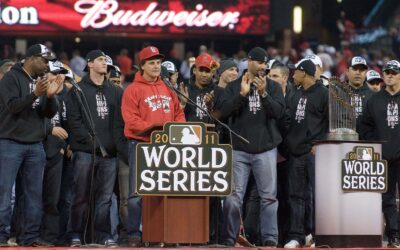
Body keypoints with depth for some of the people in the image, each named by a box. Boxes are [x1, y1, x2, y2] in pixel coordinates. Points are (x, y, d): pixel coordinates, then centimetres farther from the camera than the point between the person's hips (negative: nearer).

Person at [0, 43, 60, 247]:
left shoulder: (42, 81, 15)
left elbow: (50, 113, 10)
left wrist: (50, 97, -10)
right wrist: (35, 95, -27)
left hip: (35, 145, 7)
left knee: (34, 193, 6)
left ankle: (29, 236, 10)